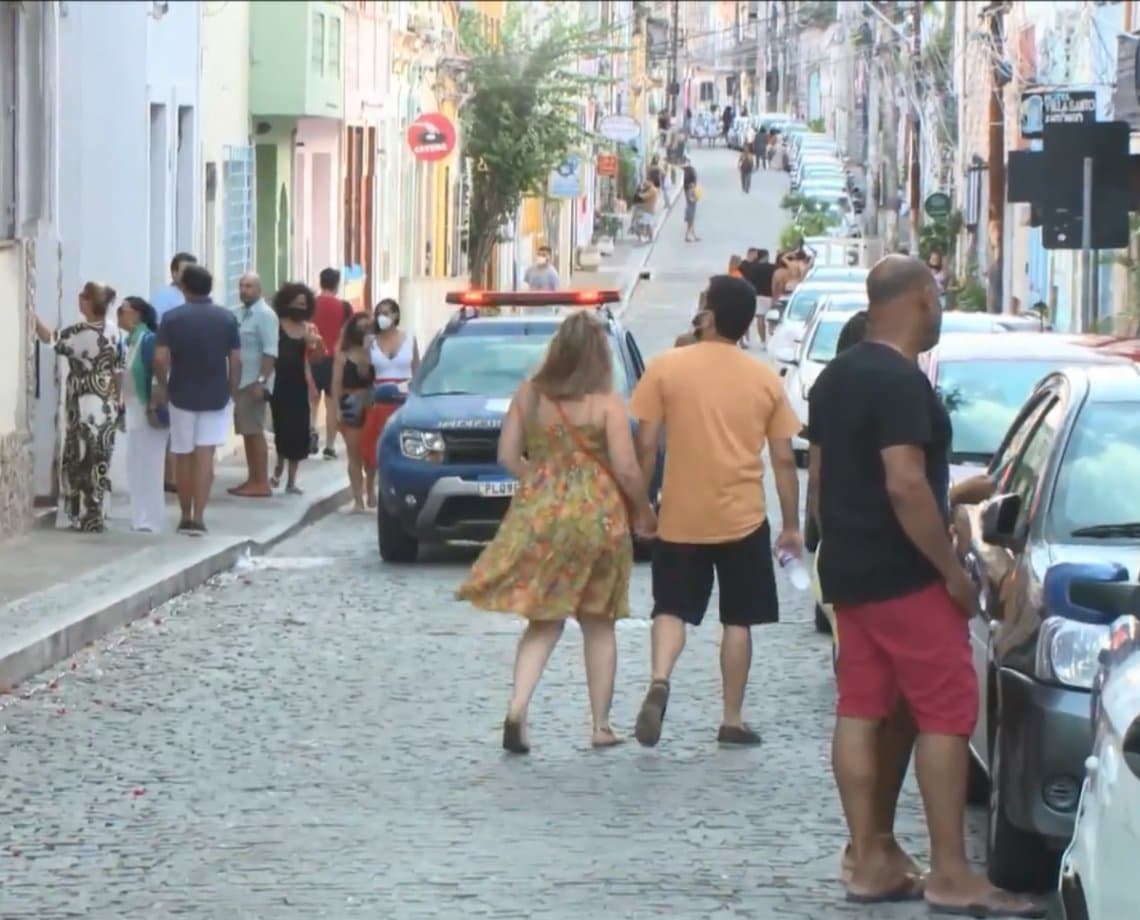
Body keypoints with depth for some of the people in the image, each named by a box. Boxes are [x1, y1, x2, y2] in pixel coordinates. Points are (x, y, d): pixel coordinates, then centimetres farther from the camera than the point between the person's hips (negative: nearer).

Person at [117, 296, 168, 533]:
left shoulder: (148, 340, -16)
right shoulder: (131, 341, 12)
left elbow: (156, 376, -21)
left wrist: (153, 409, -23)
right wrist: (123, 408, 15)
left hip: (148, 413, -9)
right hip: (134, 413, 9)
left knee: (148, 468, -5)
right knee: (136, 467, 12)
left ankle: (151, 521, 0)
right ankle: (142, 518, 18)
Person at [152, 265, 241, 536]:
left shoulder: (172, 318, -6)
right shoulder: (227, 317, -2)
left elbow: (160, 358, -12)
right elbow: (236, 360, -2)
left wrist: (162, 386, 4)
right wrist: (231, 391, 9)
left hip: (182, 395, 0)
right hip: (215, 396, 0)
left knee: (184, 458, 12)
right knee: (205, 457, -2)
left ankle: (186, 517, 20)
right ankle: (198, 518, -12)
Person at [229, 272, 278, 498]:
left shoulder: (265, 315, -11)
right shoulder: (238, 314, 13)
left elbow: (270, 352, -17)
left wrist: (261, 381, -23)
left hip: (254, 382, -8)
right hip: (239, 381, 8)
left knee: (255, 431, -7)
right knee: (246, 432, 10)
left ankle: (262, 483, -4)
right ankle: (252, 479, 15)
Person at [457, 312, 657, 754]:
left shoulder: (529, 394, 1)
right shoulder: (606, 403, -10)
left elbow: (508, 455, 4)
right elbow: (627, 471, -12)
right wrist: (643, 512, 4)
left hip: (537, 515, 3)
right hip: (596, 518, -3)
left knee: (543, 622, 9)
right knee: (598, 625, 11)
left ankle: (517, 709, -12)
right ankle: (601, 725, 16)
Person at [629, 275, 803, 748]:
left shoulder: (666, 367, -5)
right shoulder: (766, 379, 0)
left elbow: (646, 446, -5)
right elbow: (783, 459, 2)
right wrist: (791, 525, 10)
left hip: (680, 516, -1)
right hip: (743, 517, 1)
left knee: (672, 609, 9)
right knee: (738, 619, 10)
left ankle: (659, 681, -17)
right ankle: (733, 720, 11)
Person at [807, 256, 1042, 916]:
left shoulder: (837, 376, 12)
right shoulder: (901, 382, -18)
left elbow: (820, 470, 18)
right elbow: (904, 485, -24)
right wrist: (953, 569, -19)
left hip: (848, 571, 9)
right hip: (903, 575, -9)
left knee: (860, 710, 8)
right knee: (947, 711, -6)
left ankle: (871, 862, 10)